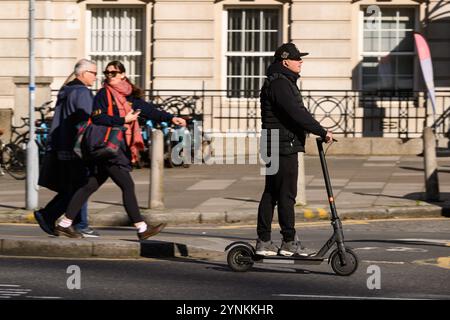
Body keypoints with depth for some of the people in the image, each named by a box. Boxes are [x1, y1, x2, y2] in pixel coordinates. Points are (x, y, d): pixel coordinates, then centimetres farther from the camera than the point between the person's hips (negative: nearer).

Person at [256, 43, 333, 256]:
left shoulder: (281, 82, 19)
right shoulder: (280, 84, -15)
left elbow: (295, 112, 21)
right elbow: (297, 113, -23)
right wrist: (322, 132, -19)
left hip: (274, 146, 11)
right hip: (284, 146, -11)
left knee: (270, 194, 10)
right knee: (286, 194, -6)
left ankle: (263, 242, 13)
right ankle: (289, 242, -3)